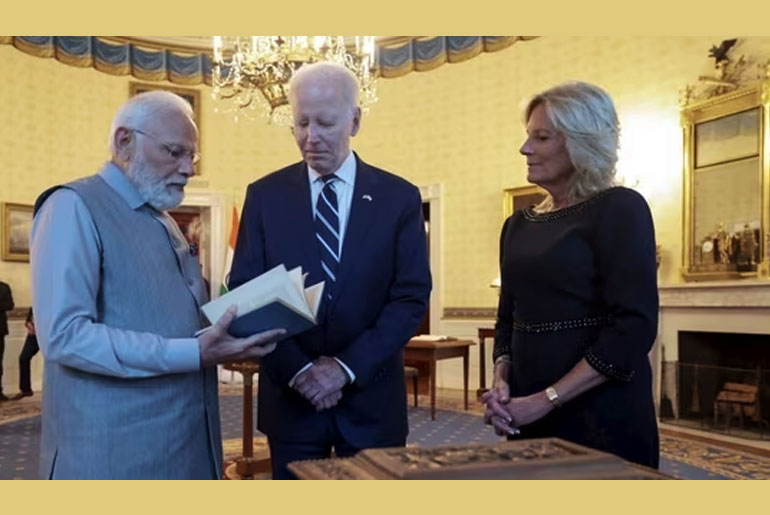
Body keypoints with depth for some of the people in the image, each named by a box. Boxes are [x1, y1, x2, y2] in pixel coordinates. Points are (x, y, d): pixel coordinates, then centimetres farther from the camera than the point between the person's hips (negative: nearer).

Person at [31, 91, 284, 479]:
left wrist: (233, 333, 0)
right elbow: (64, 335, -22)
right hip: (116, 450, -8)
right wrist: (194, 354, -25)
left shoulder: (164, 222, 16)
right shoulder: (75, 207, -11)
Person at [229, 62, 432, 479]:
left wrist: (348, 366, -14)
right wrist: (298, 369, -13)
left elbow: (412, 297, -5)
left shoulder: (399, 197, -1)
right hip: (290, 395, 0)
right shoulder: (264, 195, 1)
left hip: (372, 397, 0)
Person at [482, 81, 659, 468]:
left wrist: (547, 399, -17)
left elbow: (635, 326, -17)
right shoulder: (519, 224, 10)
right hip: (528, 416, 6)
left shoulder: (619, 208, -9)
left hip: (600, 415, -6)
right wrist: (500, 380, -4)